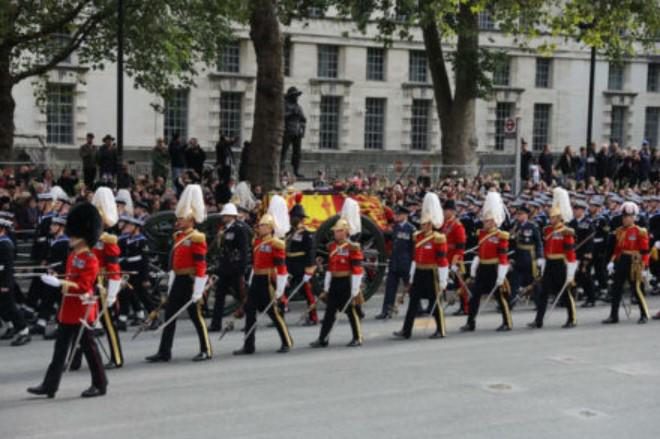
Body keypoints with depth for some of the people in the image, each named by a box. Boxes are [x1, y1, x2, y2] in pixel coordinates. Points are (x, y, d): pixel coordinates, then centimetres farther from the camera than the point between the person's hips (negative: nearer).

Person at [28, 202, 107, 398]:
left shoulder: (90, 260, -16)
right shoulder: (73, 255, 11)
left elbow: (83, 286, -24)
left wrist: (59, 283, -29)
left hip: (81, 310, -9)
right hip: (68, 310, 9)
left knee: (88, 347, 1)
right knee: (60, 348, 10)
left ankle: (100, 385, 12)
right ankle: (50, 386, 14)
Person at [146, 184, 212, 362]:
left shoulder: (197, 238, -12)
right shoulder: (178, 236, 13)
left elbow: (200, 265, -16)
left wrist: (198, 290, -19)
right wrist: (171, 282, 18)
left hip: (189, 281, -8)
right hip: (178, 281, 8)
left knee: (196, 316, 1)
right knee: (169, 316, 5)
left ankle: (206, 351, 12)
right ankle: (164, 352, 8)